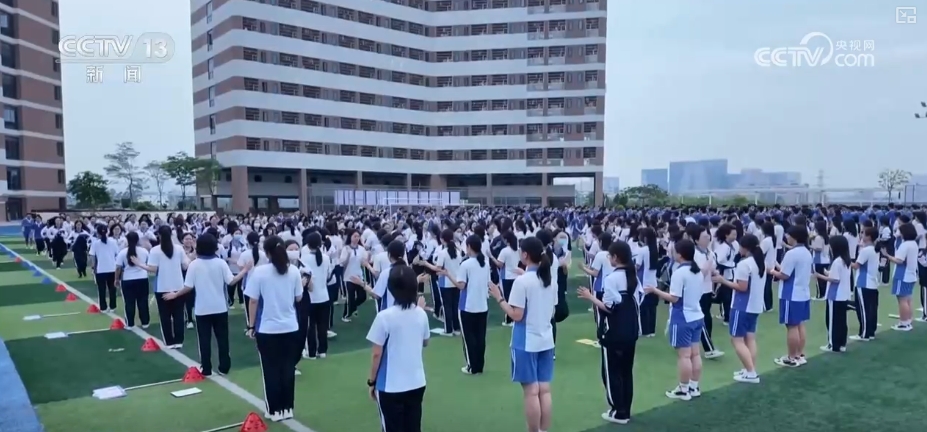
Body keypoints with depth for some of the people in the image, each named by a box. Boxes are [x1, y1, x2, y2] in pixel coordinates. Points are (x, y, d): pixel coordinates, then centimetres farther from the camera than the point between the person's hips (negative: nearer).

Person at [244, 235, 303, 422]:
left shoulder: (259, 271, -11)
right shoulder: (294, 271, -3)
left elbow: (253, 301, -9)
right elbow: (298, 298, 4)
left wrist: (251, 326, 1)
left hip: (267, 329, -3)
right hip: (290, 328, 3)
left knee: (271, 371, 9)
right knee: (288, 369, 13)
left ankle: (275, 410, 17)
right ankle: (288, 408, 20)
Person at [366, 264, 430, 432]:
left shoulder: (385, 316, -18)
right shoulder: (421, 314, -3)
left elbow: (377, 354, -13)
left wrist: (371, 382, 1)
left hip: (391, 386, -4)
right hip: (416, 384, 5)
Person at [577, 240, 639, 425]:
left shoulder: (611, 278, -18)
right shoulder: (633, 276, 6)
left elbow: (609, 307, -19)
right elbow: (635, 302, 9)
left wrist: (590, 296, -11)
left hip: (614, 333, -8)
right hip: (631, 331, 8)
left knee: (611, 372, 5)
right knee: (626, 371, 15)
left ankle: (618, 412, 10)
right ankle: (625, 411, 22)